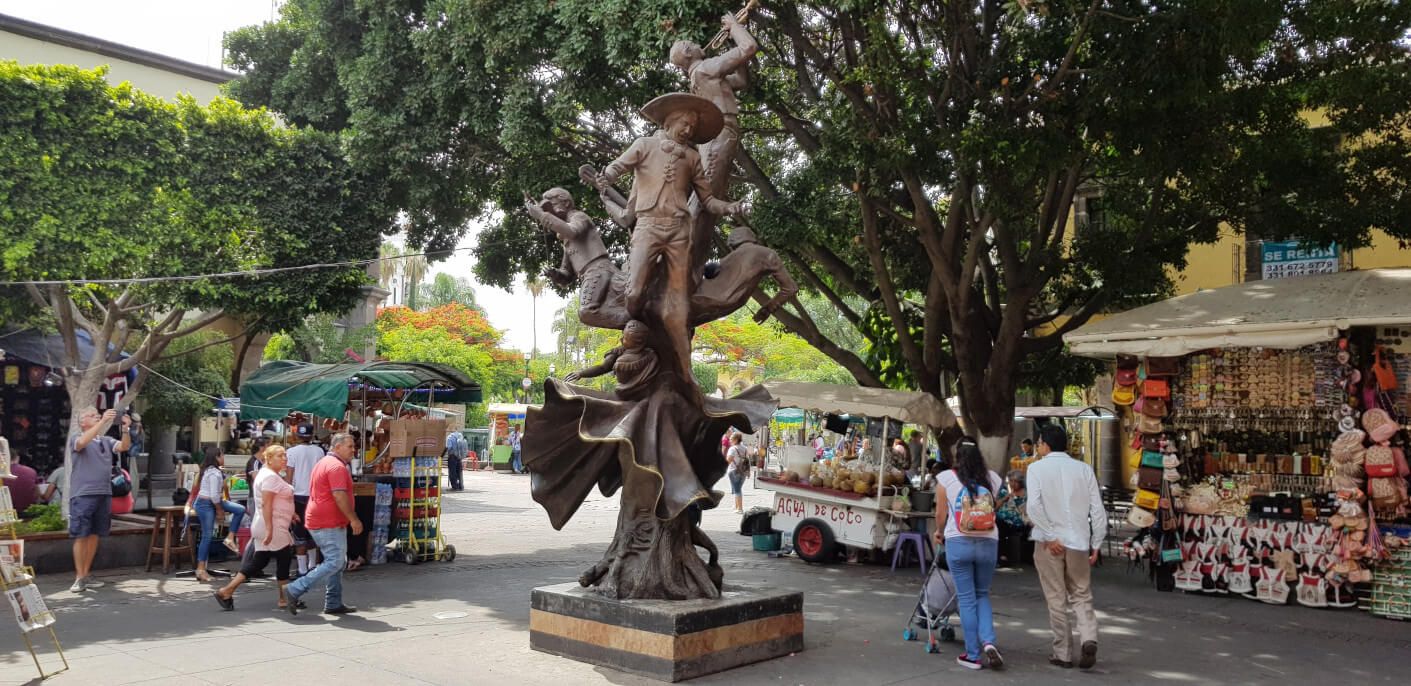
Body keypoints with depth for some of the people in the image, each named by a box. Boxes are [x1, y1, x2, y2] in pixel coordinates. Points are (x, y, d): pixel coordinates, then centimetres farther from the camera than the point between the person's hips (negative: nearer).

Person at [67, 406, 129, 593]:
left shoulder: (106, 441, 14)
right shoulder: (76, 438, 1)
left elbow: (124, 446, -1)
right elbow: (82, 442, -22)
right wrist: (103, 421, -27)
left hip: (104, 494, 5)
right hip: (83, 494, -5)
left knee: (94, 535, 9)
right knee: (81, 535, -4)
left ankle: (87, 574, 17)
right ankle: (79, 577, 0)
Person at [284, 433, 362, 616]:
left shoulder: (323, 463, 19)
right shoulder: (337, 466, -14)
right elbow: (339, 496, -22)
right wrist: (354, 519, -18)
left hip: (319, 521, 11)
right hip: (329, 524, -11)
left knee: (337, 562, 14)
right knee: (335, 562, -11)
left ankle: (333, 604, 16)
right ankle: (294, 591, -9)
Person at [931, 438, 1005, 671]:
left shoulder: (946, 478, -2)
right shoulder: (992, 478, 5)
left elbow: (941, 514, 1)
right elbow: (991, 509, 7)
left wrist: (939, 532, 22)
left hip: (958, 542, -2)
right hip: (988, 543, 2)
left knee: (966, 598, 6)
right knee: (982, 594, 19)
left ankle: (973, 655, 10)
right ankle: (988, 641, 0)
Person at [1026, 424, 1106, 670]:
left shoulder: (1037, 468, -3)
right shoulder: (1084, 469, 6)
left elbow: (1034, 506, -16)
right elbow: (1097, 509, 2)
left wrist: (1050, 537, -12)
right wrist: (1096, 544, 7)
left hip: (1050, 541, -2)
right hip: (1079, 541, 3)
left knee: (1057, 599, 8)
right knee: (1082, 596, 14)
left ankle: (1063, 654, 12)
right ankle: (1089, 638, -8)